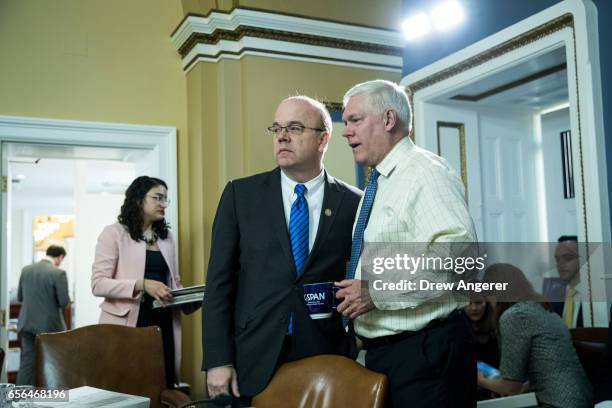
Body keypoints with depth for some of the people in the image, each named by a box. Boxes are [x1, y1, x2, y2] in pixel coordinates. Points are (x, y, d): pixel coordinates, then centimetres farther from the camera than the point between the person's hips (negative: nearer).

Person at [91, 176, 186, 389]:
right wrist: (142, 285, -23)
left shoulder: (166, 237, 14)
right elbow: (98, 283, -10)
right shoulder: (114, 233, -2)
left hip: (163, 323, 5)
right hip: (126, 324, -5)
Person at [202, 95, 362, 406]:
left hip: (326, 359, 0)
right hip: (252, 361, 0)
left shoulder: (354, 203, 1)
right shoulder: (240, 194, 2)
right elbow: (220, 280, -1)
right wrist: (217, 360, -6)